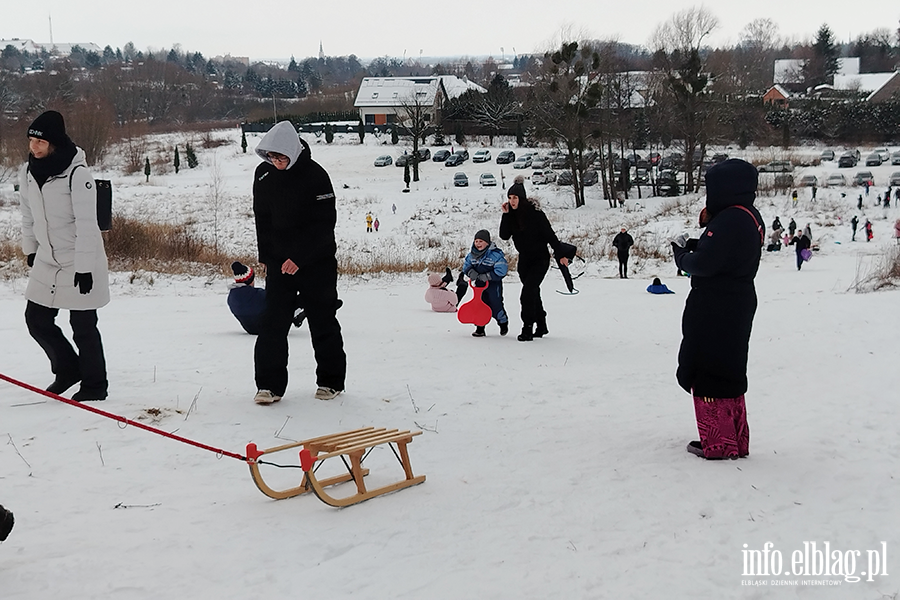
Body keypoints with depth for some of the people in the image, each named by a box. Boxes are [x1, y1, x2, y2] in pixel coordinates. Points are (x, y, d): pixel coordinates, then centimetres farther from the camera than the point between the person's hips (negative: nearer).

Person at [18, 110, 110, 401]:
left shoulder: (77, 173, -21)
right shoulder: (28, 171, 1)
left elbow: (86, 224, -22)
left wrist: (84, 268, -21)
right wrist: (30, 249, 19)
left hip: (80, 263, -7)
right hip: (46, 260, 7)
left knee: (83, 328, 0)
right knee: (36, 320, 10)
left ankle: (94, 385, 18)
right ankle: (68, 370, 31)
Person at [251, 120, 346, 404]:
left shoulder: (315, 175, -16)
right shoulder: (264, 173, 1)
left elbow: (324, 223, -18)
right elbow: (262, 217, 12)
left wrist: (299, 257, -22)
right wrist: (265, 255, 7)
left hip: (317, 261, -4)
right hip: (278, 261, 4)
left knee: (323, 322, 6)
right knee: (273, 322, -2)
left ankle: (330, 381, 19)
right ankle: (269, 384, 4)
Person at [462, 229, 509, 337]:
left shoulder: (495, 254, -17)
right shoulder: (472, 254, 2)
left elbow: (501, 270, -22)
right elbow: (466, 266, 14)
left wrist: (486, 276, -23)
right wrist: (471, 272, -10)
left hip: (493, 284, -5)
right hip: (479, 284, 5)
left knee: (495, 306, -1)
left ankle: (503, 321, 26)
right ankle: (480, 328, 14)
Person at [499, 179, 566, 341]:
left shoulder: (535, 214, -16)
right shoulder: (512, 215, 1)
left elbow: (550, 235, -12)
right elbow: (504, 235, -6)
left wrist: (561, 254, -11)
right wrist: (505, 215, -13)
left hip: (540, 259, -7)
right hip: (524, 260, 7)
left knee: (527, 294, -17)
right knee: (533, 293, 17)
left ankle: (527, 329, -13)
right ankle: (541, 326, 31)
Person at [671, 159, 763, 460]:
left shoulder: (729, 220, -21)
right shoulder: (752, 218, 11)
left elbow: (703, 264, -24)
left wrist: (682, 255, -5)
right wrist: (696, 247, 3)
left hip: (714, 312, -10)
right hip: (739, 305, 10)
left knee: (707, 374, 0)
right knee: (729, 372, 18)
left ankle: (718, 444, 7)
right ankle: (736, 441, 26)